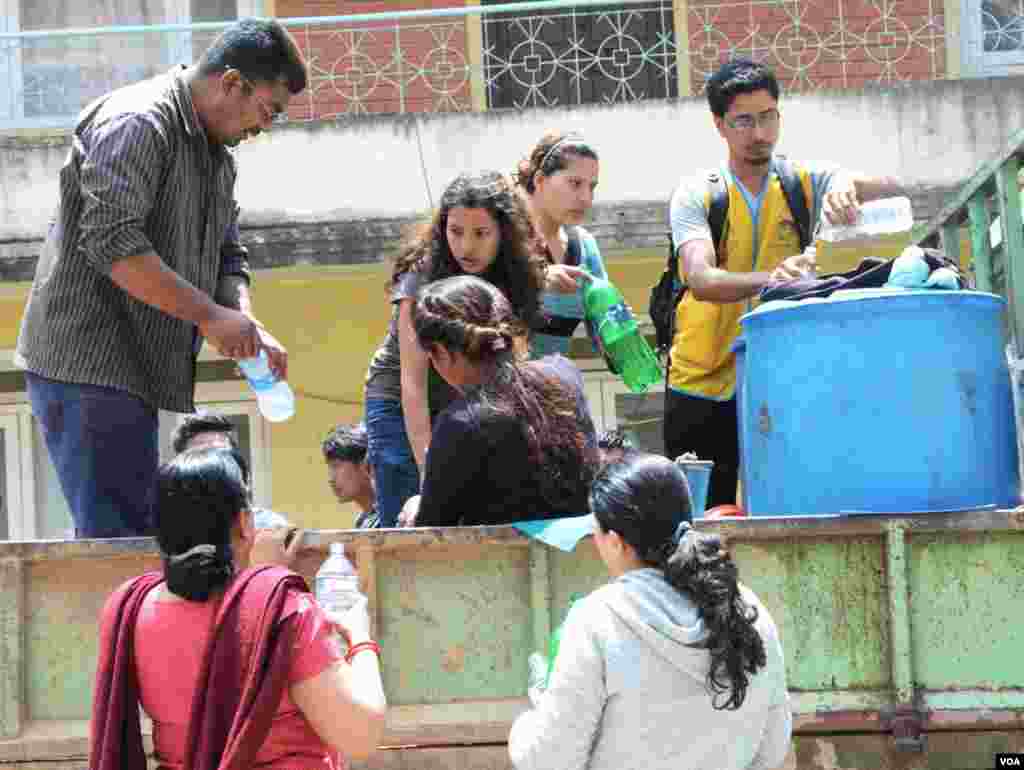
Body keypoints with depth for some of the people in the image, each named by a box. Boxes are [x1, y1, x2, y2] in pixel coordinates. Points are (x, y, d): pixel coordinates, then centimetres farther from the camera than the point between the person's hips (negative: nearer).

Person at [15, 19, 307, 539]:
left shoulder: (216, 156, 18)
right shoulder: (137, 124, -14)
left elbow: (227, 256, 20)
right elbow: (111, 243, -24)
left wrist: (248, 327, -1)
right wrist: (208, 315, -22)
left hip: (131, 370, 10)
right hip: (86, 363, -10)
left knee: (135, 530, 12)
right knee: (115, 539, -13)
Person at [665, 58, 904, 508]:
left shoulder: (805, 183, 2)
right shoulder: (695, 194, -5)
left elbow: (891, 188, -12)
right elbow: (702, 280, -21)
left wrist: (849, 186, -35)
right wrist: (769, 278, -41)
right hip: (703, 386, -1)